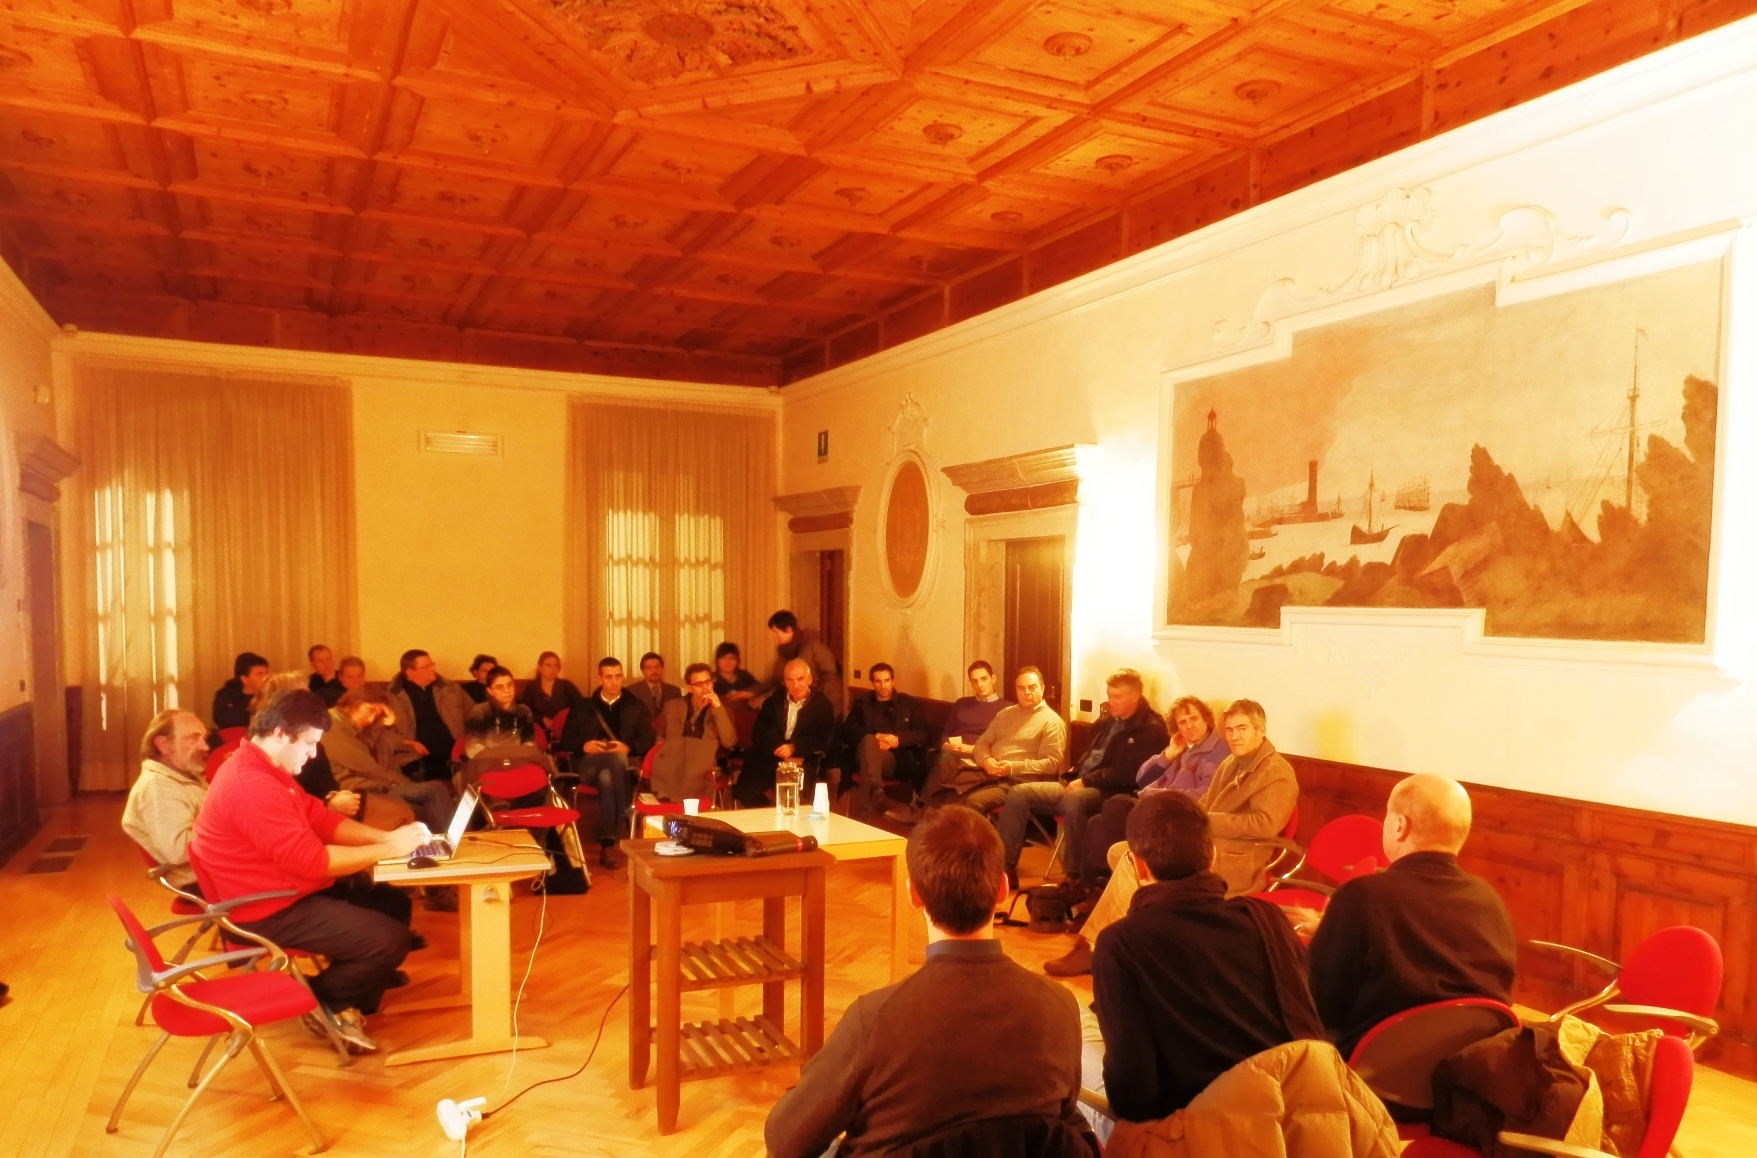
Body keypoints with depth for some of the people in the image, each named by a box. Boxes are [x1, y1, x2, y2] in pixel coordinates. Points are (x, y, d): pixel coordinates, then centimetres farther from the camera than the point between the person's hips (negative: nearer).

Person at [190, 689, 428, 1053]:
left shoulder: (266, 770, 8)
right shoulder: (253, 786, -27)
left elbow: (321, 820, 11)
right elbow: (311, 860, -28)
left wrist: (385, 837, -3)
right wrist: (389, 849, -22)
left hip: (287, 893, 11)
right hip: (269, 913, -11)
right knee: (391, 940, -16)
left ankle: (346, 1001, 12)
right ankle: (321, 999, 8)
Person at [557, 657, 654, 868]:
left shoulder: (636, 707, 21)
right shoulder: (582, 707, 23)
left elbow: (647, 740, 8)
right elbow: (565, 741, 14)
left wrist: (628, 747, -13)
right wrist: (584, 745, -8)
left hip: (625, 762, 0)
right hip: (588, 765, 0)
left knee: (606, 777, -39)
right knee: (616, 759, -38)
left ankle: (607, 845, -41)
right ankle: (623, 818, -40)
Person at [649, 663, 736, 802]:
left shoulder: (721, 711, 17)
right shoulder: (672, 706, 23)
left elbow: (729, 742, 1)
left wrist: (718, 708, -5)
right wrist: (662, 744, 9)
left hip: (700, 776, -2)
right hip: (668, 773, 2)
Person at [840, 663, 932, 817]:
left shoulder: (908, 703, 24)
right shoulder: (862, 704, 26)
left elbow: (924, 734, 11)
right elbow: (848, 731, 9)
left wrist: (898, 740, -8)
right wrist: (876, 737, -9)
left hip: (896, 759, -1)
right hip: (866, 756, 1)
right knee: (869, 740, -36)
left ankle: (866, 806, -44)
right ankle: (876, 793, -58)